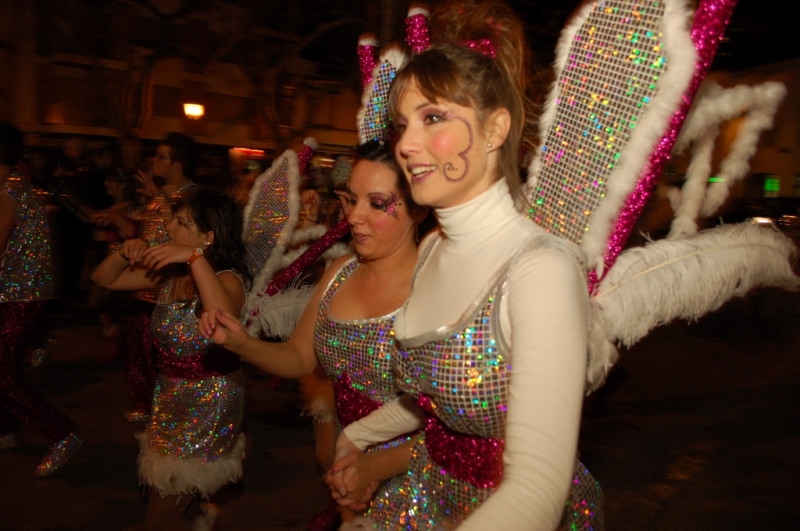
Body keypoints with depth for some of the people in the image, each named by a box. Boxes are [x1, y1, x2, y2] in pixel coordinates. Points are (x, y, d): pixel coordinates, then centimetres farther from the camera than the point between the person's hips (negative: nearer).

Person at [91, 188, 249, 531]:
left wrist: (196, 258, -39)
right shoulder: (170, 272, -1)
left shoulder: (227, 278, -20)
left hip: (209, 407, -7)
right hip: (170, 399, 7)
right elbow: (104, 279, 7)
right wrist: (125, 253, -12)